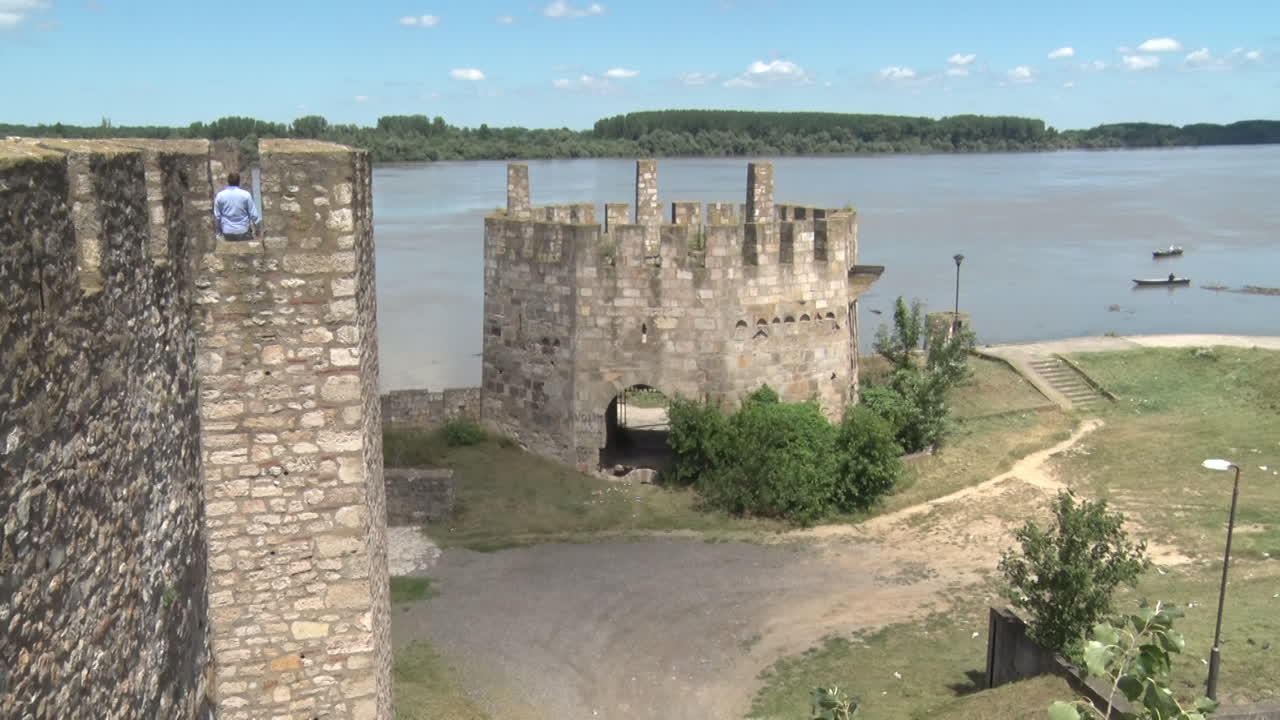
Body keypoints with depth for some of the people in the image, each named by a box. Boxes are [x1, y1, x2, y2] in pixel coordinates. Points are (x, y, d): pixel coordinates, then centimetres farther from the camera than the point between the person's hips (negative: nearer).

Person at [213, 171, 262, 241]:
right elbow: (253, 213, -6)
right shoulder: (245, 194, -10)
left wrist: (220, 230, 17)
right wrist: (257, 225, 10)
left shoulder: (220, 195, -4)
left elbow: (217, 215, 3)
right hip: (243, 231, -2)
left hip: (227, 232, 2)